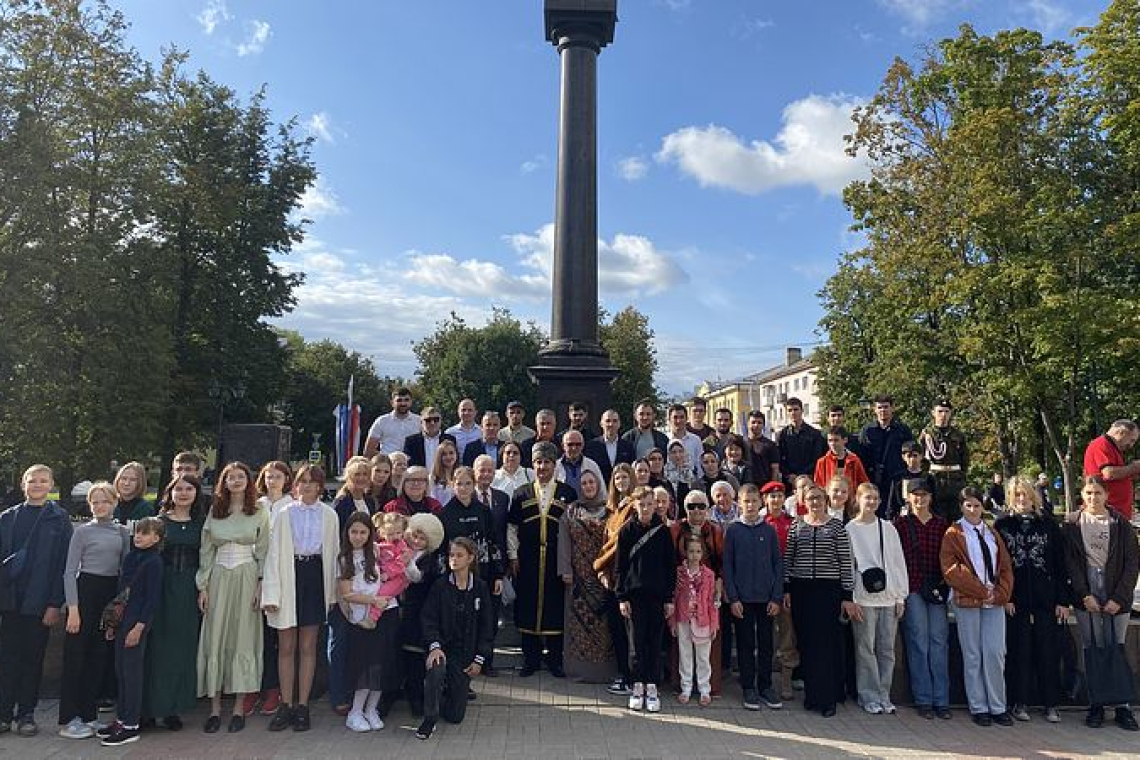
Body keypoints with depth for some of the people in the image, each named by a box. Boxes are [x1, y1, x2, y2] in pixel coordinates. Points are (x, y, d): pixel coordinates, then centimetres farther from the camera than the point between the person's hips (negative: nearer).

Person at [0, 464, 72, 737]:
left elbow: (64, 563, -4)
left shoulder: (59, 519, -1)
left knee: (33, 658, 7)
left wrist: (55, 603, -9)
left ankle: (27, 714, 17)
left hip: (40, 600, -2)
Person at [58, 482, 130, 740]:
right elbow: (70, 571, -5)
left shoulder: (123, 532, 8)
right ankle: (69, 719, 8)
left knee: (101, 655, 8)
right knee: (76, 656, 0)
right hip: (86, 591, -4)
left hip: (112, 593, 4)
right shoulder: (83, 531, -3)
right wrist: (73, 608, -12)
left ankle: (88, 714, 19)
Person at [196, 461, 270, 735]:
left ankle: (238, 709, 9)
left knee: (243, 639, 1)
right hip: (219, 578, 2)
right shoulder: (213, 513, 8)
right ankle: (215, 708, 11)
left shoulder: (259, 514, 2)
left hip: (246, 578, -2)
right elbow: (206, 551, 9)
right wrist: (203, 586, 3)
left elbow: (263, 553, 1)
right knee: (214, 640, 1)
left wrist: (260, 586, -6)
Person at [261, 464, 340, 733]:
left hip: (315, 576, 0)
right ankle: (286, 705, 16)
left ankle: (302, 706, 15)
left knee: (308, 646, 6)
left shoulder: (329, 516, 4)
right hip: (289, 575, 0)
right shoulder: (284, 514, 3)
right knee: (286, 646, 5)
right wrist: (271, 592, -6)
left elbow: (333, 552, 5)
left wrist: (332, 591, 1)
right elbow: (274, 553, 1)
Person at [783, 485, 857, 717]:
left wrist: (847, 596, -4)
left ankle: (828, 698, 9)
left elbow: (846, 562, -1)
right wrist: (786, 589, 5)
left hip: (828, 590, -2)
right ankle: (811, 694, 20)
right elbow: (788, 560, 9)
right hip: (801, 591, 2)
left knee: (827, 642, -2)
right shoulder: (796, 526, 6)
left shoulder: (837, 526, 0)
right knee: (806, 642, 7)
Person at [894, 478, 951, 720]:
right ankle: (923, 699, 7)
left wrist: (944, 586, 2)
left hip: (936, 589, 2)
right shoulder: (901, 523, 2)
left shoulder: (941, 523, 11)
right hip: (912, 589, -2)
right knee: (918, 642, -1)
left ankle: (941, 700, 9)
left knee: (939, 642, 1)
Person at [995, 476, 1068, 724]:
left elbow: (1061, 563, 5)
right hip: (1015, 600, -1)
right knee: (1019, 651, 3)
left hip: (1047, 599, 1)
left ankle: (1051, 704, 15)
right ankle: (1020, 703, 13)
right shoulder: (1002, 525, 4)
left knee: (1049, 651, 3)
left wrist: (1063, 600, -1)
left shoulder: (1048, 524, 6)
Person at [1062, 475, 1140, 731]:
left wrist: (1119, 598, -6)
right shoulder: (1072, 524, 4)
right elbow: (1070, 562, 2)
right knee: (1092, 651, 4)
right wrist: (1084, 595, -7)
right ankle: (1096, 705, 11)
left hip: (1116, 597, 0)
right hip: (1086, 597, 0)